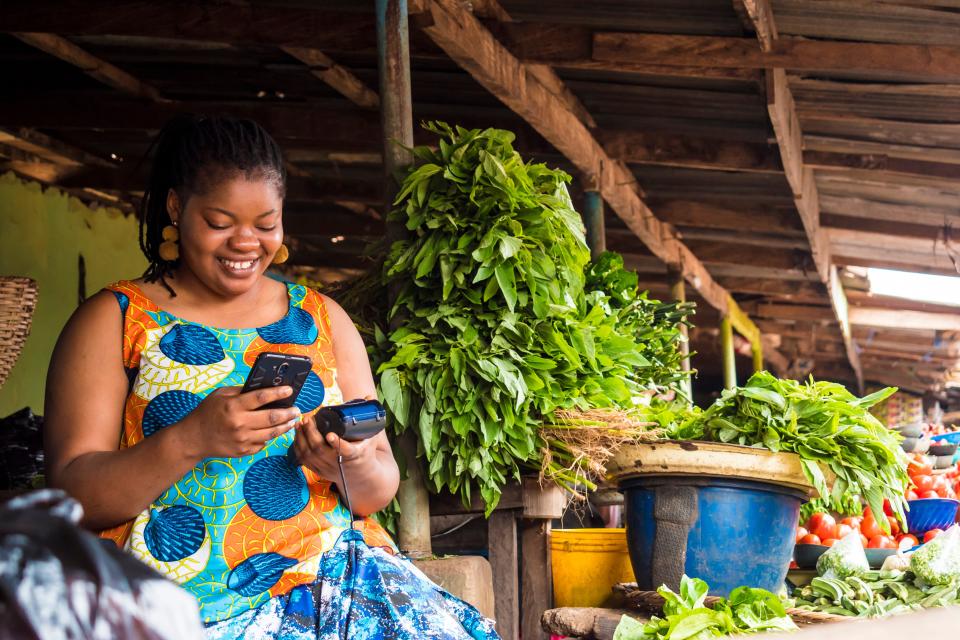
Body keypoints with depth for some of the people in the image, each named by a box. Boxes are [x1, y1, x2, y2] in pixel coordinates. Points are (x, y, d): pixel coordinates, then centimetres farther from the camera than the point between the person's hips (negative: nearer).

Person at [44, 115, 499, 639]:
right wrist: (191, 441, -20)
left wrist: (354, 468, -10)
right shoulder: (113, 319, 7)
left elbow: (382, 487, 15)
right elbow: (72, 495, -3)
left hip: (329, 571, 4)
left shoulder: (322, 318, 18)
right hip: (182, 590, -3)